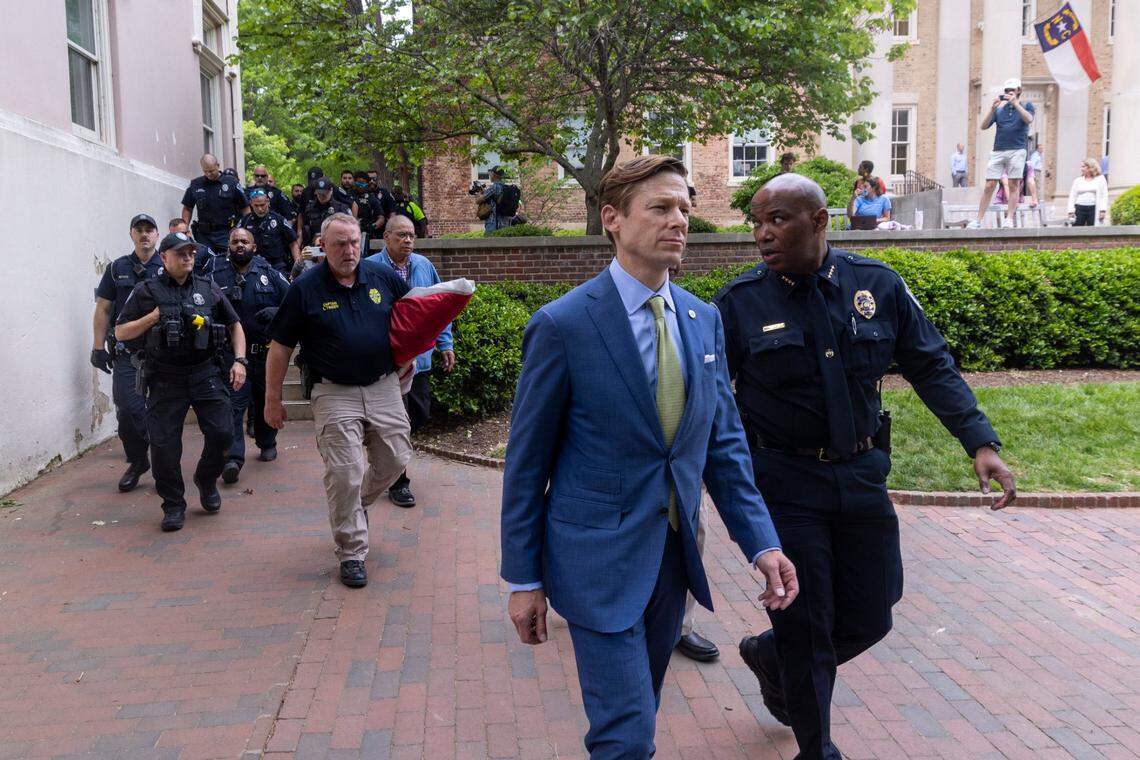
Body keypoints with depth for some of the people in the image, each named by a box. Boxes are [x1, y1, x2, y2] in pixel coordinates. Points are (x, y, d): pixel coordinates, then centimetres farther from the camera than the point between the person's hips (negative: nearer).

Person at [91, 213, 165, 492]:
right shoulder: (117, 269, 10)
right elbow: (103, 310, 10)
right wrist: (98, 347, 3)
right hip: (126, 351, 1)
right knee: (128, 409, -4)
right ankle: (136, 462, 12)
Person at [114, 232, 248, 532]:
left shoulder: (208, 289, 9)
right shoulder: (146, 291, 2)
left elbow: (235, 325, 16)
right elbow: (120, 332, 3)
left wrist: (239, 360, 4)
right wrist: (152, 318, -11)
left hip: (206, 374, 2)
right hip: (165, 380, -2)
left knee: (221, 433, -5)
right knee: (164, 444, -2)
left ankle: (206, 480, 25)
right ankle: (173, 505, 14)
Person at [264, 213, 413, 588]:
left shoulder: (383, 276, 2)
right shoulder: (305, 288, -6)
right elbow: (280, 347, -1)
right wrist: (272, 400, -1)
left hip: (383, 387, 4)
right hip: (335, 393, -4)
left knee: (395, 459, 8)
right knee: (344, 474, -7)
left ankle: (354, 505, 37)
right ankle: (352, 554, 6)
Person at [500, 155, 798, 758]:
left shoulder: (704, 320, 4)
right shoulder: (563, 324, -13)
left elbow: (724, 441, 8)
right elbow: (527, 461, -8)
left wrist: (761, 543, -2)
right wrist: (523, 578, -6)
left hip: (673, 554, 6)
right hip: (600, 556, -6)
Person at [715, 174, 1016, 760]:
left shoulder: (878, 286, -1)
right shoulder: (739, 303, -8)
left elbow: (931, 367, 4)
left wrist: (980, 442, -5)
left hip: (861, 477, 4)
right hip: (783, 484, -3)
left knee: (868, 619, 12)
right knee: (805, 628, 5)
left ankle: (768, 655, 42)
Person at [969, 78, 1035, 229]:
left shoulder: (1026, 106, 10)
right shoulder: (999, 109, 16)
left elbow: (1028, 119, -11)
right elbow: (984, 126, 6)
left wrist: (1015, 103, -15)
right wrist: (992, 108, -7)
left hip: (1017, 150, -2)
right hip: (998, 151, 2)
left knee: (1014, 184, -6)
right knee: (989, 186, -3)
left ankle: (1010, 219, -6)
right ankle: (978, 220, -2)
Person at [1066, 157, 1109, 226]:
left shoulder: (1100, 179, 9)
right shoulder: (1077, 180, 14)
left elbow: (1104, 196, 3)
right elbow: (1072, 196, 10)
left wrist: (1103, 210, -8)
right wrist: (1071, 211, -3)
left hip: (1093, 208, -1)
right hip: (1079, 208, 2)